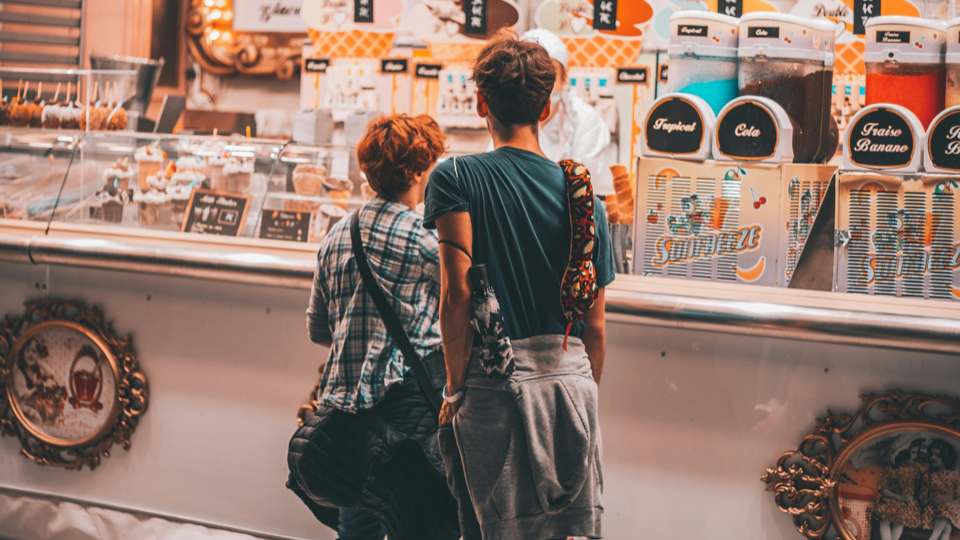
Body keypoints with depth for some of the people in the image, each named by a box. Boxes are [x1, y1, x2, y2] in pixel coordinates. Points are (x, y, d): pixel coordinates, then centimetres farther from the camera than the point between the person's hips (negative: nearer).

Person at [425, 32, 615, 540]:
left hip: (495, 382, -3)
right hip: (571, 379, 3)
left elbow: (456, 294, -14)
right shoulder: (584, 195, 6)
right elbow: (595, 324, 10)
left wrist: (455, 386, -3)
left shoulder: (456, 178, -4)